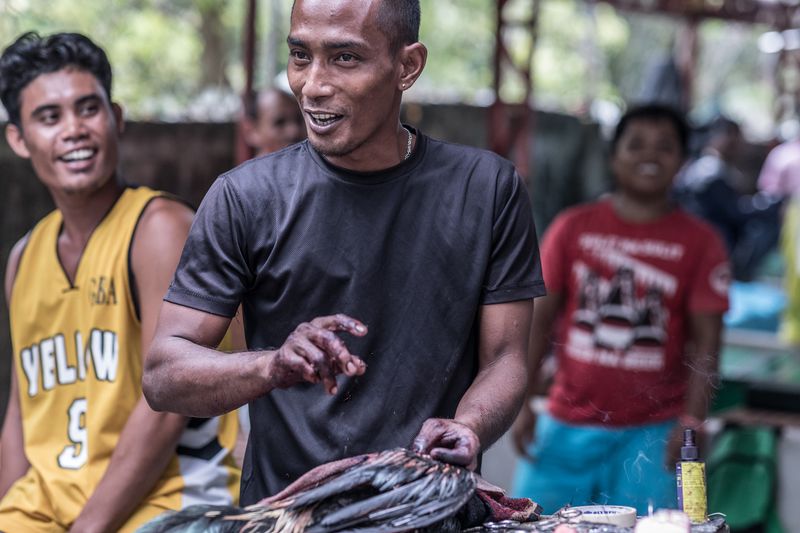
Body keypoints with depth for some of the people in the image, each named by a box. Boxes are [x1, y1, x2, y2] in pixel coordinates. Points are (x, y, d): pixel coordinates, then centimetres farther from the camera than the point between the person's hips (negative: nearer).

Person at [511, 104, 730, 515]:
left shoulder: (700, 243, 2)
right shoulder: (572, 228, 5)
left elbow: (706, 341, -1)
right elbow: (540, 319, 5)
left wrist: (693, 419, -12)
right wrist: (522, 404, -1)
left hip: (651, 432, -1)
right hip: (567, 425, 2)